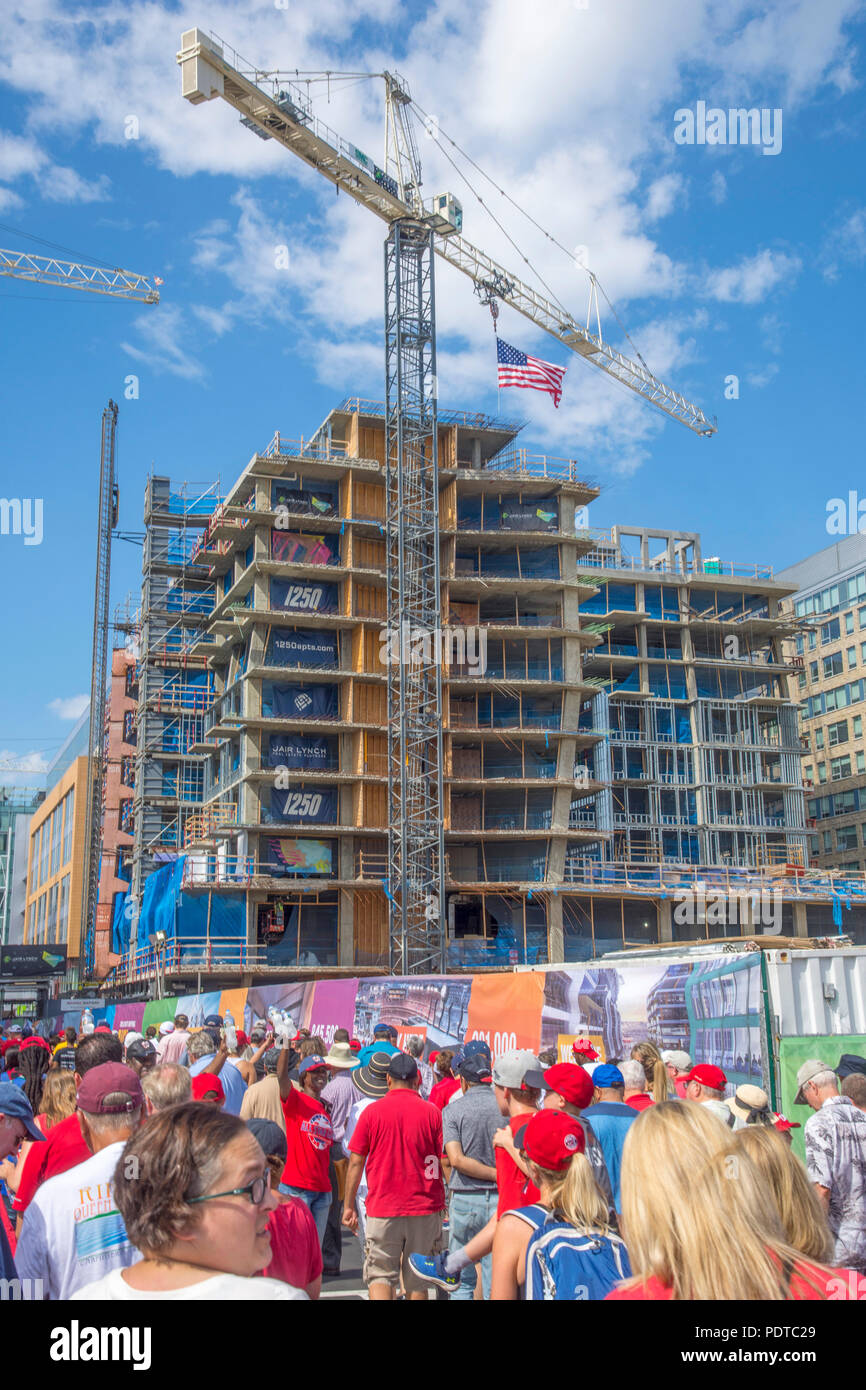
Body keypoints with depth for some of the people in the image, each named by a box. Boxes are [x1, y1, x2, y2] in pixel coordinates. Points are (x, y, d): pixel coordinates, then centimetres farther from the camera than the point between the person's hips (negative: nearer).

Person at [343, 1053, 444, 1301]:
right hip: (425, 1207, 1)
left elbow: (355, 1162, 0)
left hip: (383, 1208, -1)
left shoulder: (372, 1111, -3)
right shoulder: (432, 1112, -3)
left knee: (380, 1275, 8)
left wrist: (348, 1205, 9)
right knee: (418, 1280, 13)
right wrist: (449, 1202, 11)